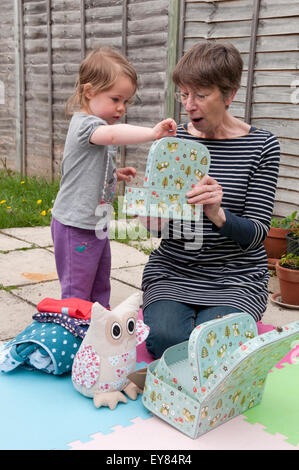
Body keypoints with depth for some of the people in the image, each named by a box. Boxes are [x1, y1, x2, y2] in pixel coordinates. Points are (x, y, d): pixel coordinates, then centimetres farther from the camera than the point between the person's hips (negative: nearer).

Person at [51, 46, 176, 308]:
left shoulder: (96, 126, 14)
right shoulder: (85, 123, -17)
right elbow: (112, 135, -41)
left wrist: (115, 175, 9)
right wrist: (153, 133, -45)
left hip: (96, 225, 10)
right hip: (76, 227, -10)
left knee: (100, 291, 19)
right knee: (77, 296, 1)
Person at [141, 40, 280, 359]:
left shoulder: (261, 146, -5)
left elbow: (255, 233, -9)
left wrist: (217, 214, -30)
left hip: (235, 278, -1)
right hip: (171, 272, 2)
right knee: (164, 337, -24)